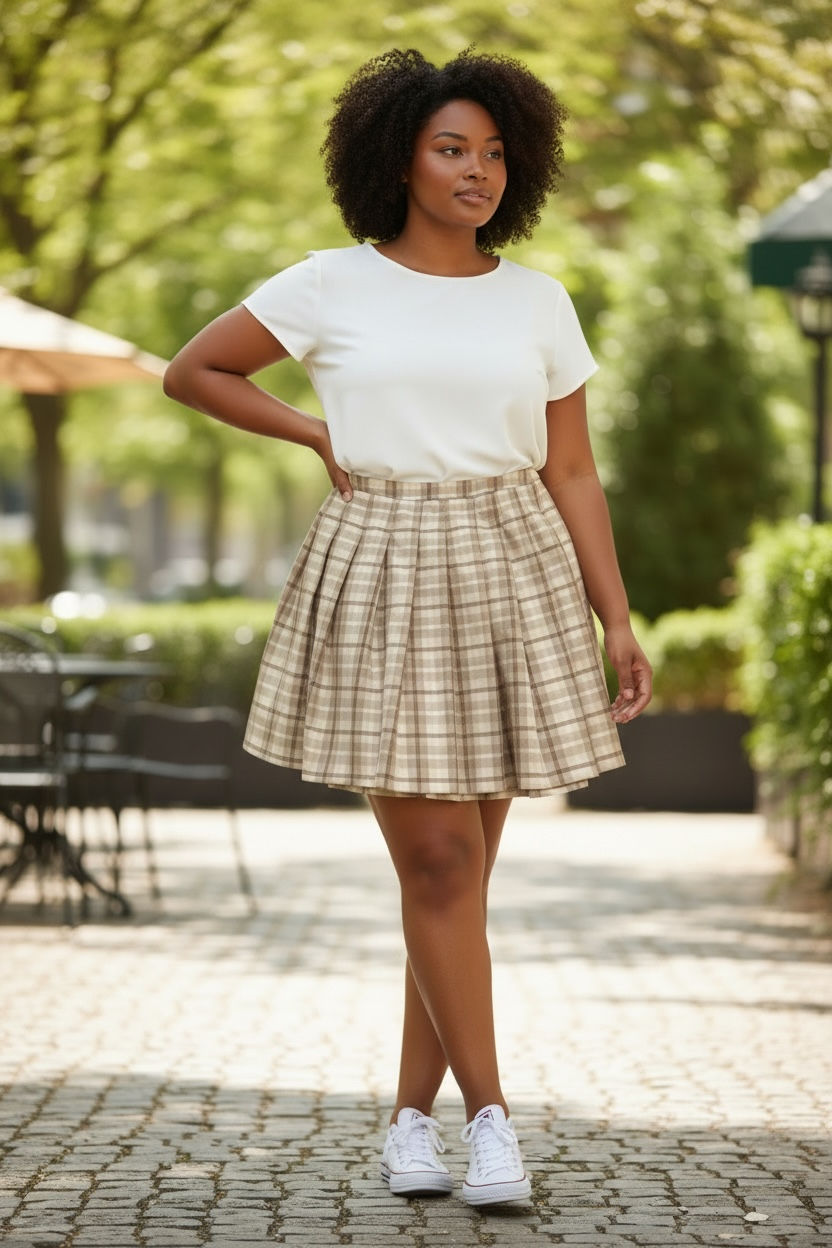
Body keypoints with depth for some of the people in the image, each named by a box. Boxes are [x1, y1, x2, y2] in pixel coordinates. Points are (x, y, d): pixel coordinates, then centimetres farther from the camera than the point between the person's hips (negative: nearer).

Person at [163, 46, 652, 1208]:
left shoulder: (538, 300, 5)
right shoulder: (332, 285, -1)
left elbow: (571, 474, 6)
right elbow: (191, 370, 9)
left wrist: (618, 623, 0)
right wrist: (319, 434, 1)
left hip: (510, 580, 2)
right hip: (380, 585, -2)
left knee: (459, 862, 5)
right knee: (435, 857, -7)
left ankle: (413, 1115, 15)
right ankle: (490, 1113, 0)